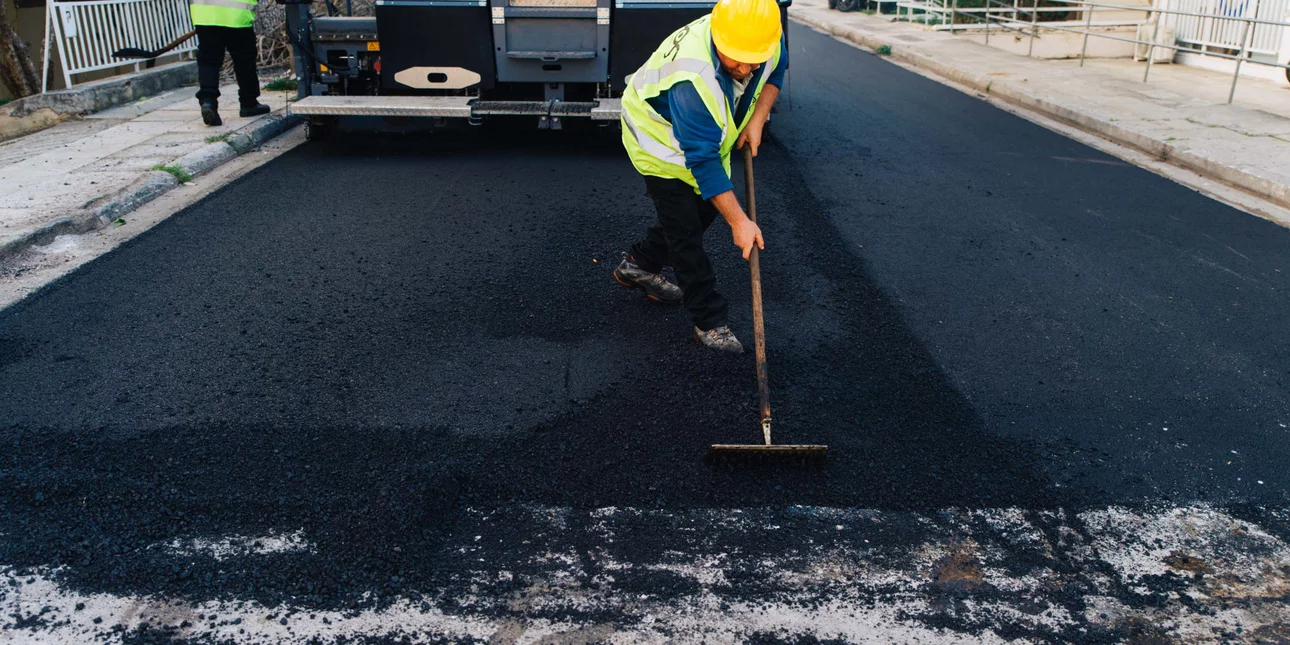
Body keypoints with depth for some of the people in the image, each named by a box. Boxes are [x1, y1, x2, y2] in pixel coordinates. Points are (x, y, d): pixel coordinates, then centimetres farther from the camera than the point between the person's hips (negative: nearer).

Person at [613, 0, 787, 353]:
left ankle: (640, 265, 36)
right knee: (685, 231, -7)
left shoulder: (771, 40, -24)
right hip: (660, 139, -7)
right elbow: (703, 161, -41)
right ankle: (710, 321, 5)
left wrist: (756, 121, -13)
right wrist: (740, 222, -40)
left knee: (705, 208, 17)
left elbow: (775, 72, 2)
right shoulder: (693, 79, -44)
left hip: (707, 134, 7)